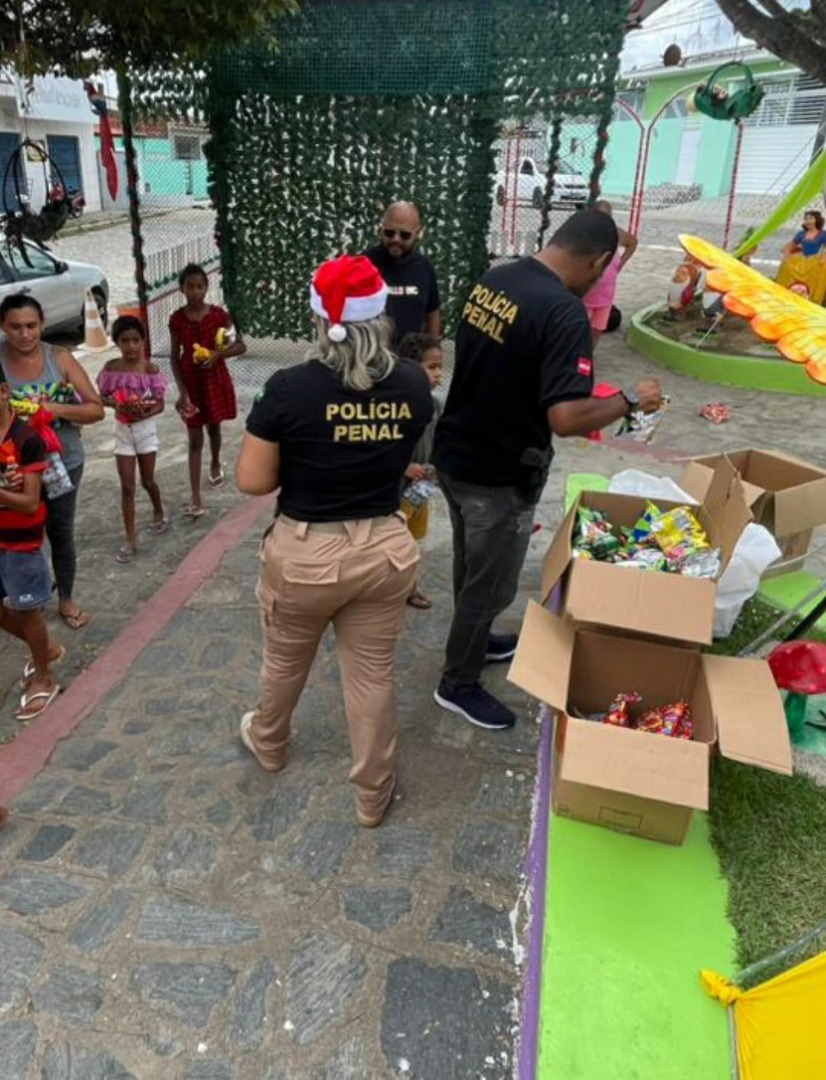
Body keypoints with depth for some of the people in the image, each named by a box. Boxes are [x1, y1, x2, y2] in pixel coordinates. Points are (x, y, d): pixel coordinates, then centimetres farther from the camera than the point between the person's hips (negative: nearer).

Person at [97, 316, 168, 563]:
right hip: (122, 430, 1)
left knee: (147, 480, 13)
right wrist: (115, 404, -19)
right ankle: (130, 539, 8)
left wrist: (144, 413, -28)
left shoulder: (149, 369, -11)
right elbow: (102, 396, 2)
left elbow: (160, 404, -9)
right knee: (127, 486, 2)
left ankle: (159, 513, 44)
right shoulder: (111, 367, -5)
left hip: (145, 428, -1)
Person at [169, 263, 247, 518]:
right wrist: (182, 390, -12)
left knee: (214, 427, 20)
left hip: (215, 379, 0)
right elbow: (174, 357, -4)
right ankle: (196, 499, -2)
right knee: (195, 438, -1)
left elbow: (241, 346, -5)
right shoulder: (177, 319, -7)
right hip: (191, 382, 0)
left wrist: (218, 354, -23)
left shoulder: (218, 314, -8)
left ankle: (216, 464, 53)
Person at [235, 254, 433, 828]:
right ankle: (373, 795, 35)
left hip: (305, 554, -2)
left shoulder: (290, 387, -18)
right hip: (385, 549, 2)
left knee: (285, 660, 25)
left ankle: (269, 744, 54)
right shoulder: (413, 382, -8)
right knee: (373, 673, 17)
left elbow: (252, 481, -12)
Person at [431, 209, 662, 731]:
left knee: (471, 565, 27)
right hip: (499, 474, -8)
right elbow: (566, 419, -31)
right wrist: (631, 400, -16)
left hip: (454, 453, 8)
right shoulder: (565, 312, -25)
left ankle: (472, 640, 50)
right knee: (490, 583, 11)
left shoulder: (493, 278, 2)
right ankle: (460, 683, 29)